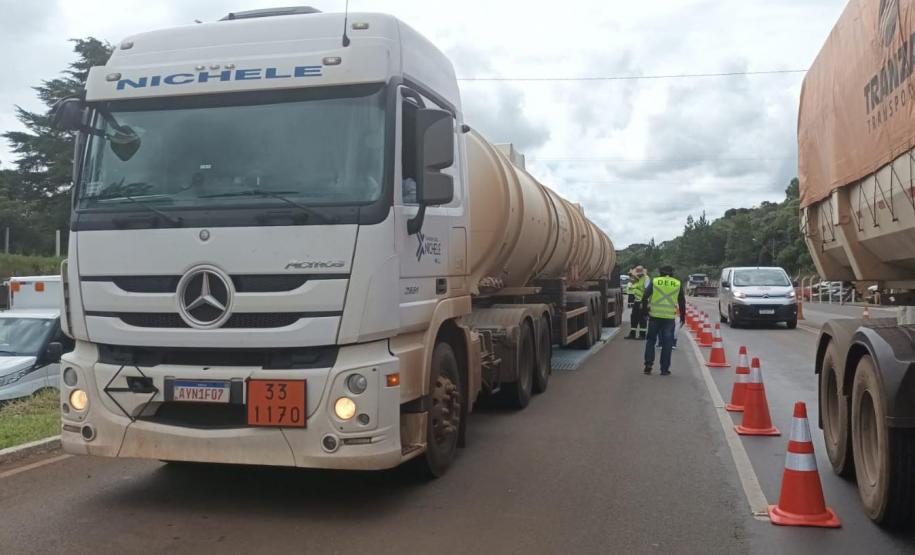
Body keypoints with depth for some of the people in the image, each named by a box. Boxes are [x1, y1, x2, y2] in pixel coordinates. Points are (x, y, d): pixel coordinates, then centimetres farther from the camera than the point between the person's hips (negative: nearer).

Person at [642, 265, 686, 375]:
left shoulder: (654, 282, 3)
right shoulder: (678, 284, 6)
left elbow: (645, 297, -2)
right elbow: (682, 302, 10)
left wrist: (645, 311, 8)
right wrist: (682, 317, 18)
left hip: (654, 316, 0)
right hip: (670, 317, 0)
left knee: (651, 340, 14)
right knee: (667, 343, 6)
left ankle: (648, 364, 7)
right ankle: (664, 369, 6)